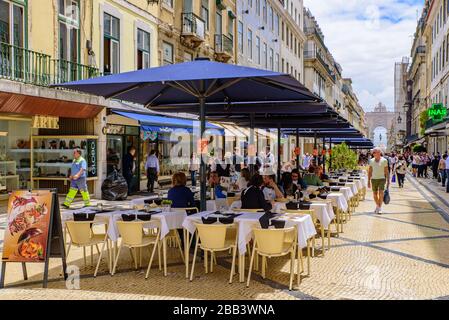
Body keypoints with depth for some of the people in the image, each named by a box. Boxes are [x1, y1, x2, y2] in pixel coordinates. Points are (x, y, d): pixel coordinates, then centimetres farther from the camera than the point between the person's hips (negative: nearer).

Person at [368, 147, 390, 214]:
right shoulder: (371, 161, 5)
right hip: (374, 179, 3)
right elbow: (369, 171, 9)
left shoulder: (384, 160, -3)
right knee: (375, 194, 9)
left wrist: (388, 181, -2)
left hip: (382, 179, -3)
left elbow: (386, 171, 0)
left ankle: (379, 208, -10)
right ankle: (377, 206, 30)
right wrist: (369, 181, 6)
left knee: (381, 193, -14)